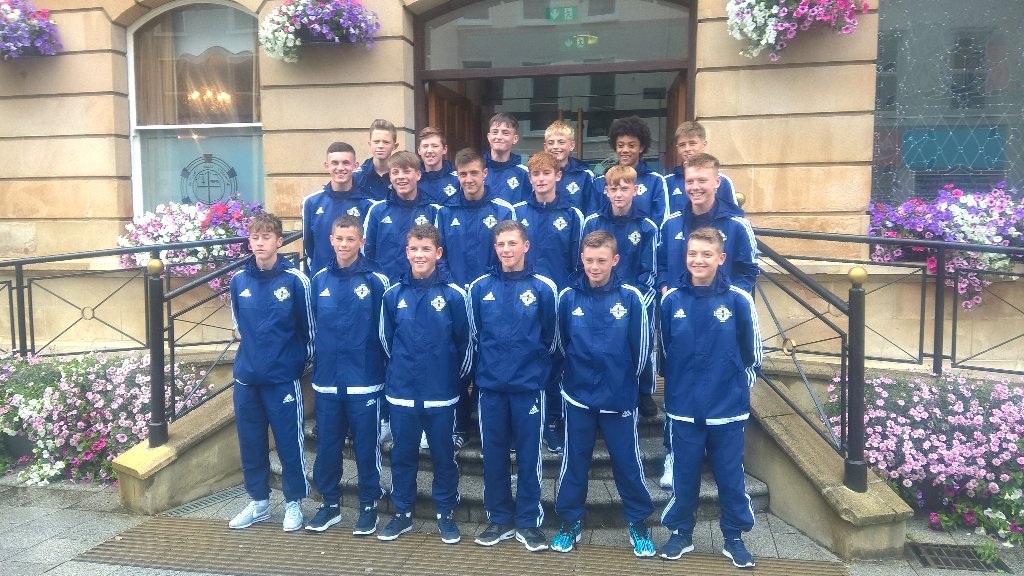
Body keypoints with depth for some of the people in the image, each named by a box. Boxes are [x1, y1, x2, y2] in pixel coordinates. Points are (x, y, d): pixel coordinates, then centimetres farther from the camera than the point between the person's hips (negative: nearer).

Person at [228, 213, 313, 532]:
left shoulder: (295, 280, -9)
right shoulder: (238, 281, 3)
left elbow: (308, 327, -2)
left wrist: (298, 360, 4)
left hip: (283, 377, -4)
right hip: (246, 377, 4)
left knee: (289, 442, 4)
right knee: (250, 442, 13)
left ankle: (293, 503, 21)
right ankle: (258, 502, 30)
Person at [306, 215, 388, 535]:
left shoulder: (376, 280, -5)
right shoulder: (319, 280, 6)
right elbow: (311, 325, 15)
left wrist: (381, 367, -2)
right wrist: (316, 359, 13)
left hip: (364, 381, -3)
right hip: (326, 379, 4)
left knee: (366, 445, 6)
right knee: (327, 445, 12)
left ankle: (369, 505, 22)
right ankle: (330, 503, 29)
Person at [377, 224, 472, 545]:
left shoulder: (454, 295, -8)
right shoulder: (393, 295, 0)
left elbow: (466, 342, 0)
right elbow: (386, 338, 11)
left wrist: (453, 375, 6)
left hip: (441, 395, -2)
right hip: (401, 393, 2)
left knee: (443, 455, 10)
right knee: (402, 455, 13)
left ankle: (446, 513, 27)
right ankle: (402, 513, 29)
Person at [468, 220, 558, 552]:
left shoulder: (543, 288, -2)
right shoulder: (480, 287, 3)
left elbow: (551, 338, 6)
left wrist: (534, 364, 10)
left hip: (529, 386, -2)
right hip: (490, 385, 2)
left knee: (529, 455, 5)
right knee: (493, 454, 10)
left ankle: (528, 522, 19)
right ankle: (499, 520, 24)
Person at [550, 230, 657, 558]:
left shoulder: (630, 297, -8)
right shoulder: (568, 297, -5)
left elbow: (641, 347, 1)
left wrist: (625, 378, 10)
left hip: (620, 398, -1)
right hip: (578, 396, 1)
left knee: (628, 462, 9)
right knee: (574, 461, 12)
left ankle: (639, 523, 28)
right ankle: (570, 521, 29)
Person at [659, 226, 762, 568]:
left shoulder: (739, 301, -8)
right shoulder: (671, 300, -4)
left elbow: (752, 353, 2)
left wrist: (739, 385, 8)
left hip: (728, 408, -1)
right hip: (683, 407, 1)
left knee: (730, 476, 11)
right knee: (684, 475, 12)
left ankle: (734, 538, 30)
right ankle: (681, 533, 31)